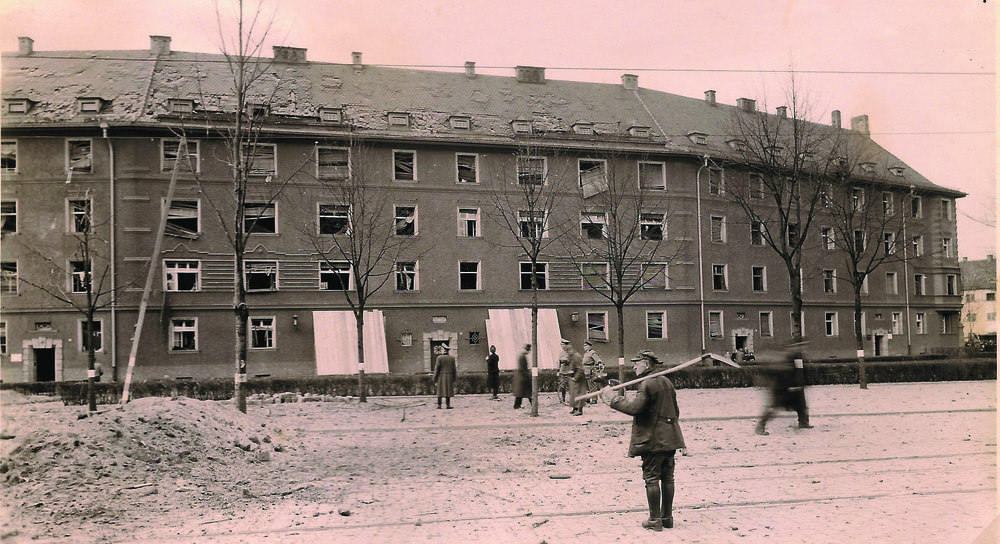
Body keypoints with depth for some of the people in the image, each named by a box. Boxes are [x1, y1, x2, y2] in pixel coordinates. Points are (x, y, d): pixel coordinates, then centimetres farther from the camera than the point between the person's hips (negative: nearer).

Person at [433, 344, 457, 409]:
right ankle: (448, 405, 1)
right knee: (448, 391, 5)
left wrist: (435, 379, -4)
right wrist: (454, 379, 11)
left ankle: (439, 405, 2)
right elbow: (454, 369, 3)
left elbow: (437, 369, -9)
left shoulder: (439, 358, -8)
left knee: (440, 391, 3)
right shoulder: (452, 358, 2)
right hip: (449, 377, 2)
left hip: (441, 377, -2)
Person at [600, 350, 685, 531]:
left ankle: (655, 519, 1)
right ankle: (667, 516, 18)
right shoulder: (666, 382, 13)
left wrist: (613, 398, -14)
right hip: (669, 439, 9)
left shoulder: (647, 384, -15)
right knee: (667, 477, 12)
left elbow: (634, 407, -22)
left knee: (651, 478, -2)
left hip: (653, 439, -9)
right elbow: (675, 411, 19)